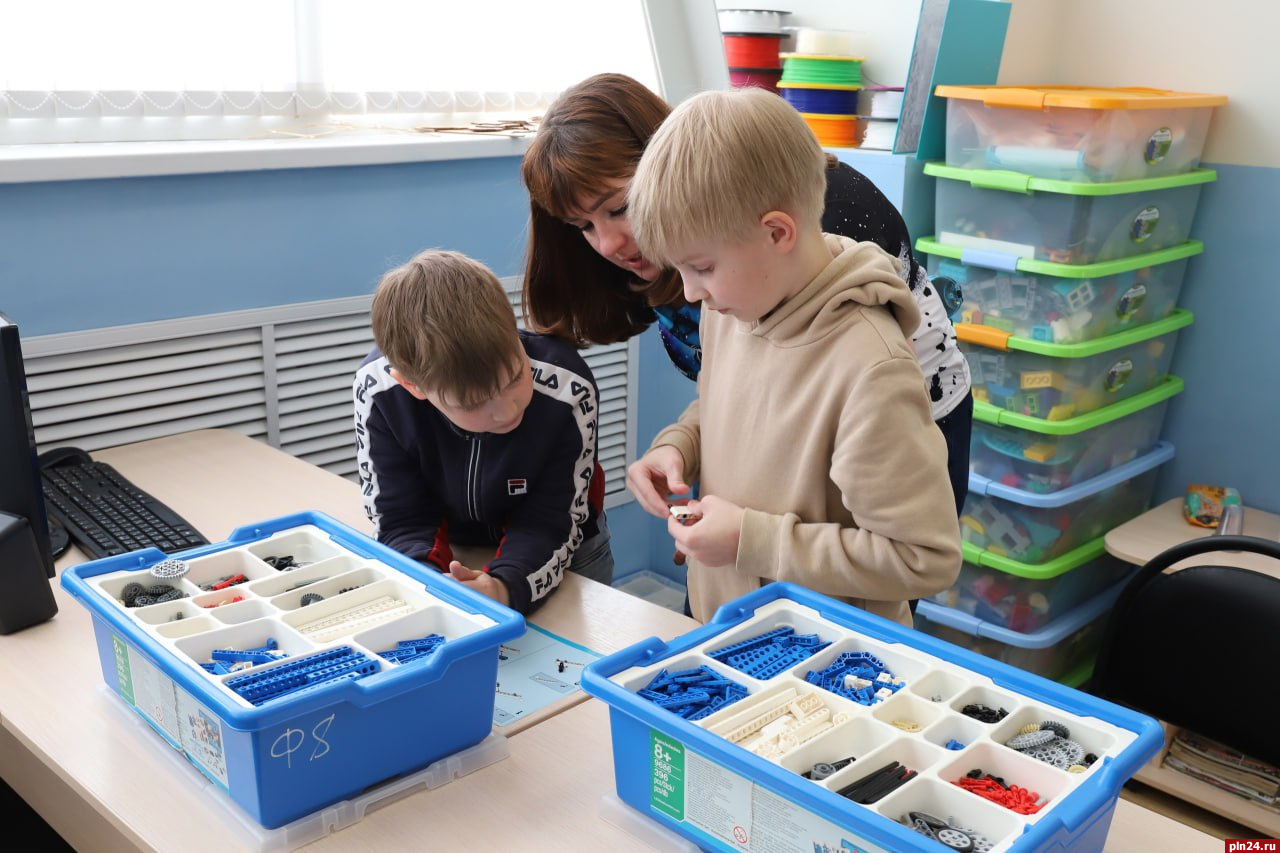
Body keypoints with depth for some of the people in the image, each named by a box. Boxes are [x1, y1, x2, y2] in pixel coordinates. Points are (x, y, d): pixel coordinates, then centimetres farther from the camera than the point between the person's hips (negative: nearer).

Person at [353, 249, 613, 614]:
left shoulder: (566, 389, -30)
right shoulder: (377, 389, -27)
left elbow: (552, 525, -22)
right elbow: (401, 523, -18)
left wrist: (505, 587, -42)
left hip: (561, 559, -1)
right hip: (452, 555, 2)